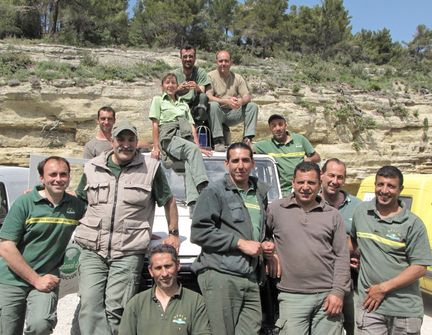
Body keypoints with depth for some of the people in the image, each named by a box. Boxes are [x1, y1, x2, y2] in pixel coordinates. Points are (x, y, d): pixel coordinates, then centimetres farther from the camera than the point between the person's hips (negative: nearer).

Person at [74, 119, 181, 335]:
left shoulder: (151, 168, 4)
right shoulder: (93, 167, 12)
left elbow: (168, 201, 13)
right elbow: (77, 200, 25)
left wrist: (173, 233, 11)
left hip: (128, 254, -3)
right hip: (92, 251, 3)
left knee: (114, 310, -6)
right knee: (90, 305, -7)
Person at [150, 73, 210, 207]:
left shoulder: (184, 104, 32)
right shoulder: (158, 100, 20)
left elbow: (191, 126, 21)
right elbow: (155, 124, 9)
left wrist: (198, 146, 7)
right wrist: (156, 147, -2)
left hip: (186, 138, 3)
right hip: (169, 137, -3)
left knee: (189, 164, -30)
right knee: (192, 149, -36)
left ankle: (193, 200, -47)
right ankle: (203, 187, -49)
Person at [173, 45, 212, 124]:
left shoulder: (200, 72, 3)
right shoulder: (175, 74, 5)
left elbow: (202, 92, -11)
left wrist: (197, 88, -36)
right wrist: (178, 90, -31)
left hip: (196, 109, -2)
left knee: (203, 96, -29)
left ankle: (198, 125, -25)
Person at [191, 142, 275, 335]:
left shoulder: (260, 192, 18)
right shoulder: (215, 191, -2)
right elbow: (199, 232, -11)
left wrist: (265, 244, 12)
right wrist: (240, 243, -11)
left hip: (251, 278, 6)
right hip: (220, 275, -6)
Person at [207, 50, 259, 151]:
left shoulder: (237, 78, 9)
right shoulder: (211, 76, -3)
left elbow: (247, 96, 0)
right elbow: (208, 97, -16)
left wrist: (241, 101, -25)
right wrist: (226, 101, -29)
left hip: (233, 114, 4)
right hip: (217, 113, -4)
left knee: (253, 106, -14)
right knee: (213, 105, -35)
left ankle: (247, 139, -17)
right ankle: (218, 141, -31)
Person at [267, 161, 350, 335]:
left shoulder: (332, 215, 7)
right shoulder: (276, 209, 3)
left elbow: (342, 256, 5)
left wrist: (338, 292, -2)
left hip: (328, 296, 2)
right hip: (292, 297, -1)